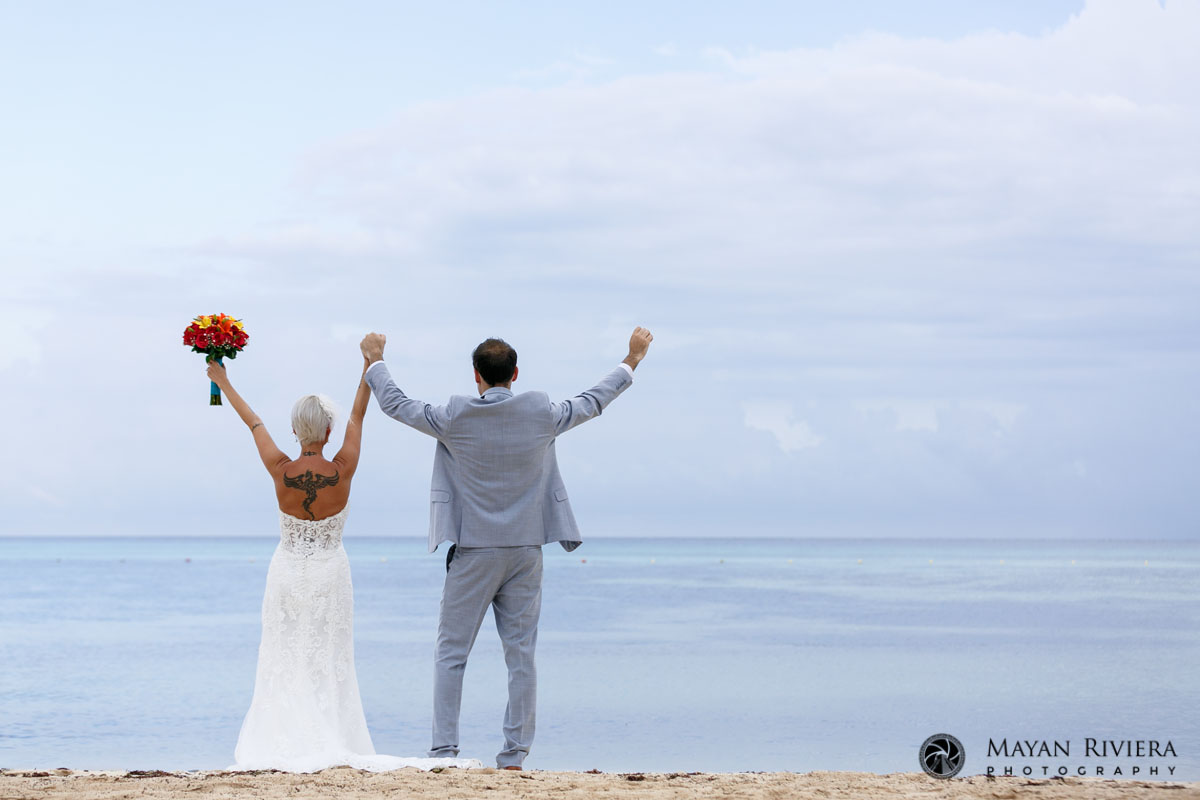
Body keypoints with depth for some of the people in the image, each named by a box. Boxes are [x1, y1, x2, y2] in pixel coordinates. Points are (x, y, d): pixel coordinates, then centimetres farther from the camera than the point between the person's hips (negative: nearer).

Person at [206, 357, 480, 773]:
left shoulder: (281, 471, -13)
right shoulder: (342, 471, -14)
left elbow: (253, 423, 1)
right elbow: (358, 414, -3)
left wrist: (223, 383, 14)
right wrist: (371, 364, 8)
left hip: (287, 574, 1)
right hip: (330, 575, 0)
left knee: (285, 665, 7)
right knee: (328, 666, 5)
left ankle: (284, 746, 2)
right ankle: (330, 743, 0)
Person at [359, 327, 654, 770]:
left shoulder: (455, 418, -9)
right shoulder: (541, 415, -5)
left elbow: (396, 404, 5)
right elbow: (593, 402, 12)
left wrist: (375, 361, 22)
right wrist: (632, 360, 26)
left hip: (473, 551, -2)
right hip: (525, 551, 2)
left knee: (451, 654, 5)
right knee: (521, 654, 5)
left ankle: (444, 750, 0)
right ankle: (515, 755, 5)